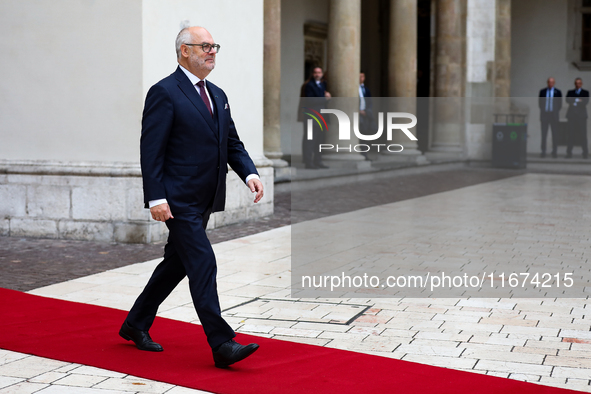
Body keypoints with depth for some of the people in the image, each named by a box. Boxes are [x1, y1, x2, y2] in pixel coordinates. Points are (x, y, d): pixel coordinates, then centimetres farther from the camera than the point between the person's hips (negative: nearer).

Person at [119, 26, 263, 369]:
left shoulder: (218, 96, 16)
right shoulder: (164, 93, -9)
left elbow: (232, 143, 15)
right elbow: (151, 150, -13)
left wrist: (250, 173, -3)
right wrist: (156, 198, -20)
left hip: (204, 200, 9)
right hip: (178, 200, -9)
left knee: (177, 264, 16)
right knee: (202, 264, -11)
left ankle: (136, 324, 31)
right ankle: (222, 344, -9)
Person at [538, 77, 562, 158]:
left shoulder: (558, 92, 4)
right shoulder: (542, 91, 8)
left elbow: (560, 104, 8)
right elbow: (540, 102, 12)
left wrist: (556, 112, 2)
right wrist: (542, 110, 5)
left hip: (554, 114, -1)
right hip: (544, 114, 1)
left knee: (555, 134, 0)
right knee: (544, 133, -1)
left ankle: (554, 152, 3)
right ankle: (543, 151, 2)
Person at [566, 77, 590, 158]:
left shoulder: (585, 92, 12)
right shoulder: (570, 92, 16)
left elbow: (586, 101, -4)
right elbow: (567, 100, -2)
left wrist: (574, 102, -6)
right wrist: (577, 100, -11)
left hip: (581, 115, -1)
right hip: (572, 115, 1)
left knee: (583, 134, -6)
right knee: (571, 134, -3)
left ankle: (585, 153, -2)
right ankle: (569, 152, -3)